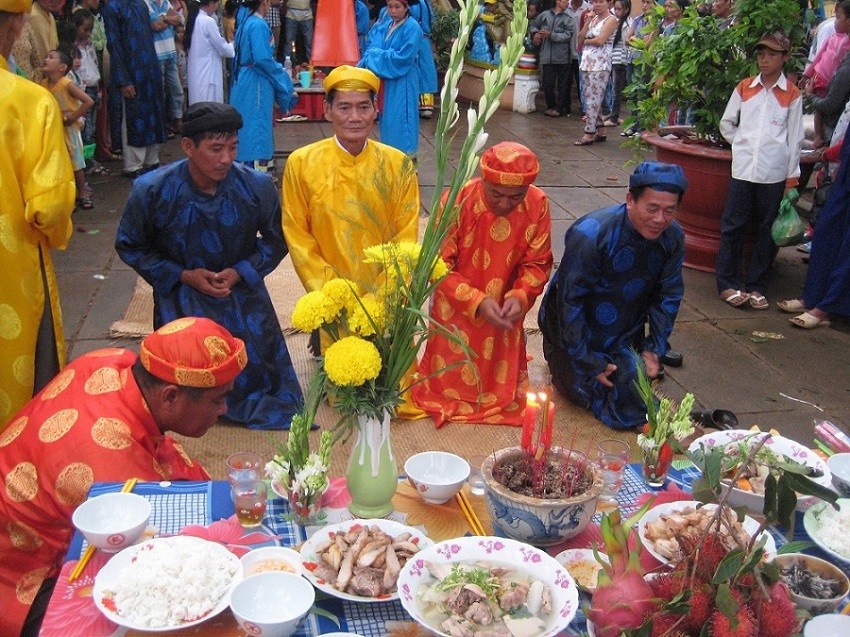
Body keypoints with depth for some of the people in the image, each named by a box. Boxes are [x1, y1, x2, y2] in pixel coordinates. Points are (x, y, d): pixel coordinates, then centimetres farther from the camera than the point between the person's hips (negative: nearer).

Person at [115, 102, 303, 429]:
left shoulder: (257, 186, -15)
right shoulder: (152, 190, -17)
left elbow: (276, 239, 1)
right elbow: (129, 247, -3)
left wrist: (239, 272, -13)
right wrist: (184, 276, -13)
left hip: (242, 290, 1)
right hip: (181, 296, -1)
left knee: (258, 370, -9)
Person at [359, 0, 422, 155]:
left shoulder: (412, 28, -12)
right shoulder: (383, 25, 10)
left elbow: (403, 57, -19)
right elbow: (371, 46, 10)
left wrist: (376, 55, -13)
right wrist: (372, 56, -13)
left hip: (402, 82, -7)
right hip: (385, 80, 7)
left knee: (400, 118, -5)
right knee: (387, 117, 12)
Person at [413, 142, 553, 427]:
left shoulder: (538, 205, -17)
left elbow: (537, 264, -7)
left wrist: (520, 296, -27)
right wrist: (478, 302, -31)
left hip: (503, 315, 2)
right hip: (456, 313, -2)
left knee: (502, 384, 15)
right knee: (450, 381, 10)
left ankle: (502, 400, 46)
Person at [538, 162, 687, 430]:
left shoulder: (673, 238, -14)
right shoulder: (591, 235, -32)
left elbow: (668, 296, -1)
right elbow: (570, 301, -26)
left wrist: (655, 348, -6)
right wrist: (590, 362, -22)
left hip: (626, 335, 5)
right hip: (578, 330, -5)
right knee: (586, 394, -6)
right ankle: (556, 354, 21)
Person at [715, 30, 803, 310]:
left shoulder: (792, 95, 2)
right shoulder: (744, 88, 7)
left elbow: (795, 138, 2)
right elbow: (726, 124, 14)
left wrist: (792, 178, 0)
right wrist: (743, 143, 3)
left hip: (775, 173, -1)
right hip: (743, 169, 1)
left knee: (767, 230, 5)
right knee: (733, 226, 1)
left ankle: (756, 287, 13)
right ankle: (728, 284, 9)